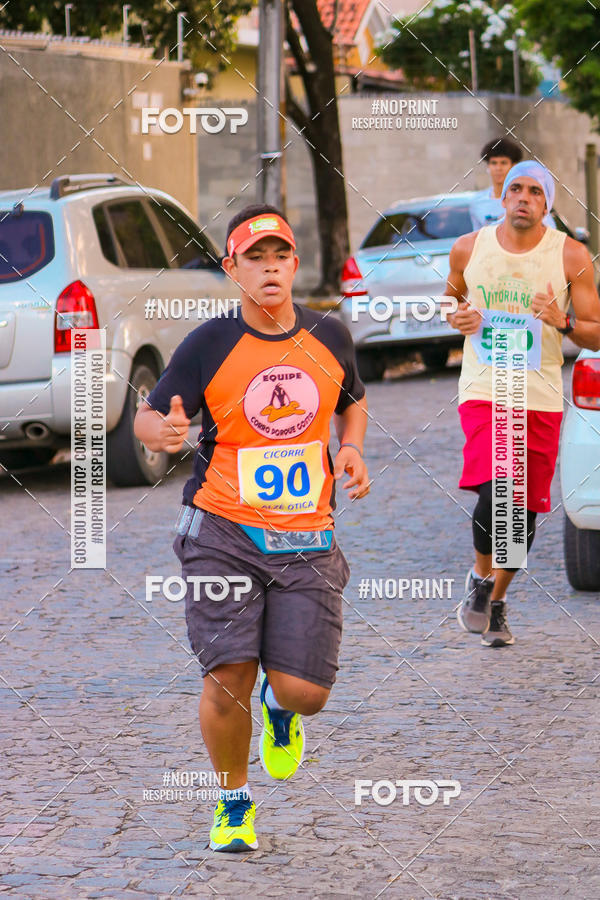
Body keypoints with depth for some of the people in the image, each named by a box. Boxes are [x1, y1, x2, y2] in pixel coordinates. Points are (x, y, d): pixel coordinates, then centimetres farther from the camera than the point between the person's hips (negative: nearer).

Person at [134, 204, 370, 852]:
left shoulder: (329, 338, 5)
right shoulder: (210, 345, -5)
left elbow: (352, 402, 25)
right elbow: (147, 416, 1)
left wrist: (351, 449, 5)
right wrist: (165, 431, -23)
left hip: (306, 542, 2)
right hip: (224, 535, -2)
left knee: (305, 692, -6)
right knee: (228, 681, -9)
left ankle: (279, 708, 35)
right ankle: (234, 803, 18)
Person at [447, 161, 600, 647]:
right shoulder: (468, 249, 2)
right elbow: (450, 299, 21)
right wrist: (457, 318, -2)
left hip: (542, 399, 1)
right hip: (483, 391, -1)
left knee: (526, 509, 7)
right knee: (495, 492, -22)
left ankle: (497, 600, 30)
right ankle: (480, 576, 6)